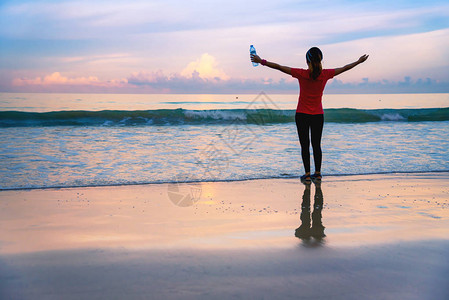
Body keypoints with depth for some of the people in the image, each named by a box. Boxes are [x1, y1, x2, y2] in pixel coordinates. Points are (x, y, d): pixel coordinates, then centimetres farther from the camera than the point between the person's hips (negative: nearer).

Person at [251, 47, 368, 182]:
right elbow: (344, 68, 8)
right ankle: (317, 173, 16)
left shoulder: (302, 74, -14)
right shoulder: (325, 74, -6)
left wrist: (261, 61, -5)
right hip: (318, 115, 3)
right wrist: (359, 61, 22)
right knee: (316, 145, 12)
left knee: (305, 145, 2)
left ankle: (307, 174, 2)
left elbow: (279, 67, -11)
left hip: (302, 115, -3)